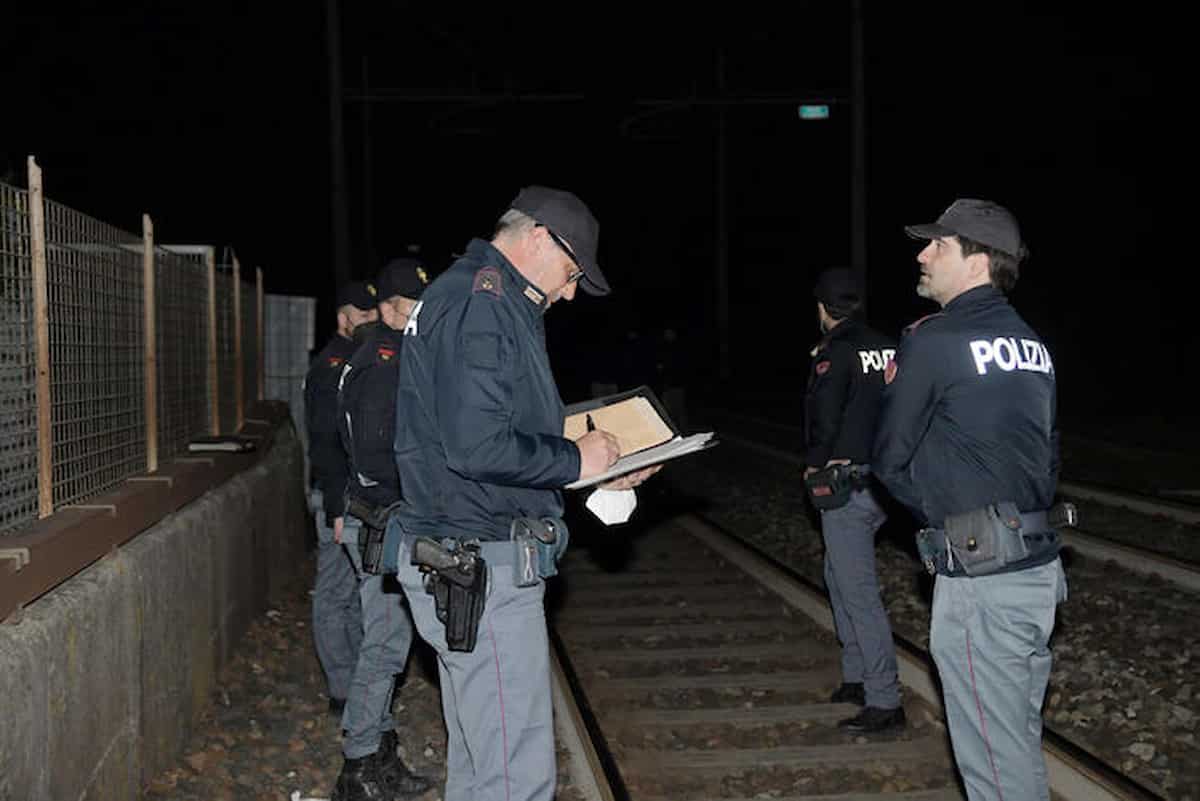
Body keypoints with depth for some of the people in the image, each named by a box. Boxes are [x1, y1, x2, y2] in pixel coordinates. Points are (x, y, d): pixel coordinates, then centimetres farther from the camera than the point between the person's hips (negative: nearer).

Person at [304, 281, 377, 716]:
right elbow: (325, 446, -20)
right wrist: (337, 509, -24)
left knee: (360, 591, 17)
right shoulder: (330, 367, -13)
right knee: (336, 594, -2)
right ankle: (343, 692, 3)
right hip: (342, 499, -9)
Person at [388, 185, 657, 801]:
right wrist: (574, 460, -12)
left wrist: (596, 474, 13)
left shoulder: (481, 299, 20)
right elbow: (476, 447, -26)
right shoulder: (481, 301, -15)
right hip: (482, 565, -11)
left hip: (464, 558, 11)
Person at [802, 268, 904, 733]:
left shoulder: (835, 353, -14)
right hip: (883, 480, 8)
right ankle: (857, 676, 29)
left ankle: (885, 703, -4)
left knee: (859, 593, -5)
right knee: (839, 576, 22)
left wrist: (813, 466, -1)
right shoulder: (887, 348, 7)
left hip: (846, 485, -8)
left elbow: (824, 420, -18)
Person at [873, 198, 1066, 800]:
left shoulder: (931, 342, -12)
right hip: (1041, 565, 8)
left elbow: (891, 461, -3)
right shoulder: (1033, 344, 11)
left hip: (979, 578, -8)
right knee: (1022, 740, 18)